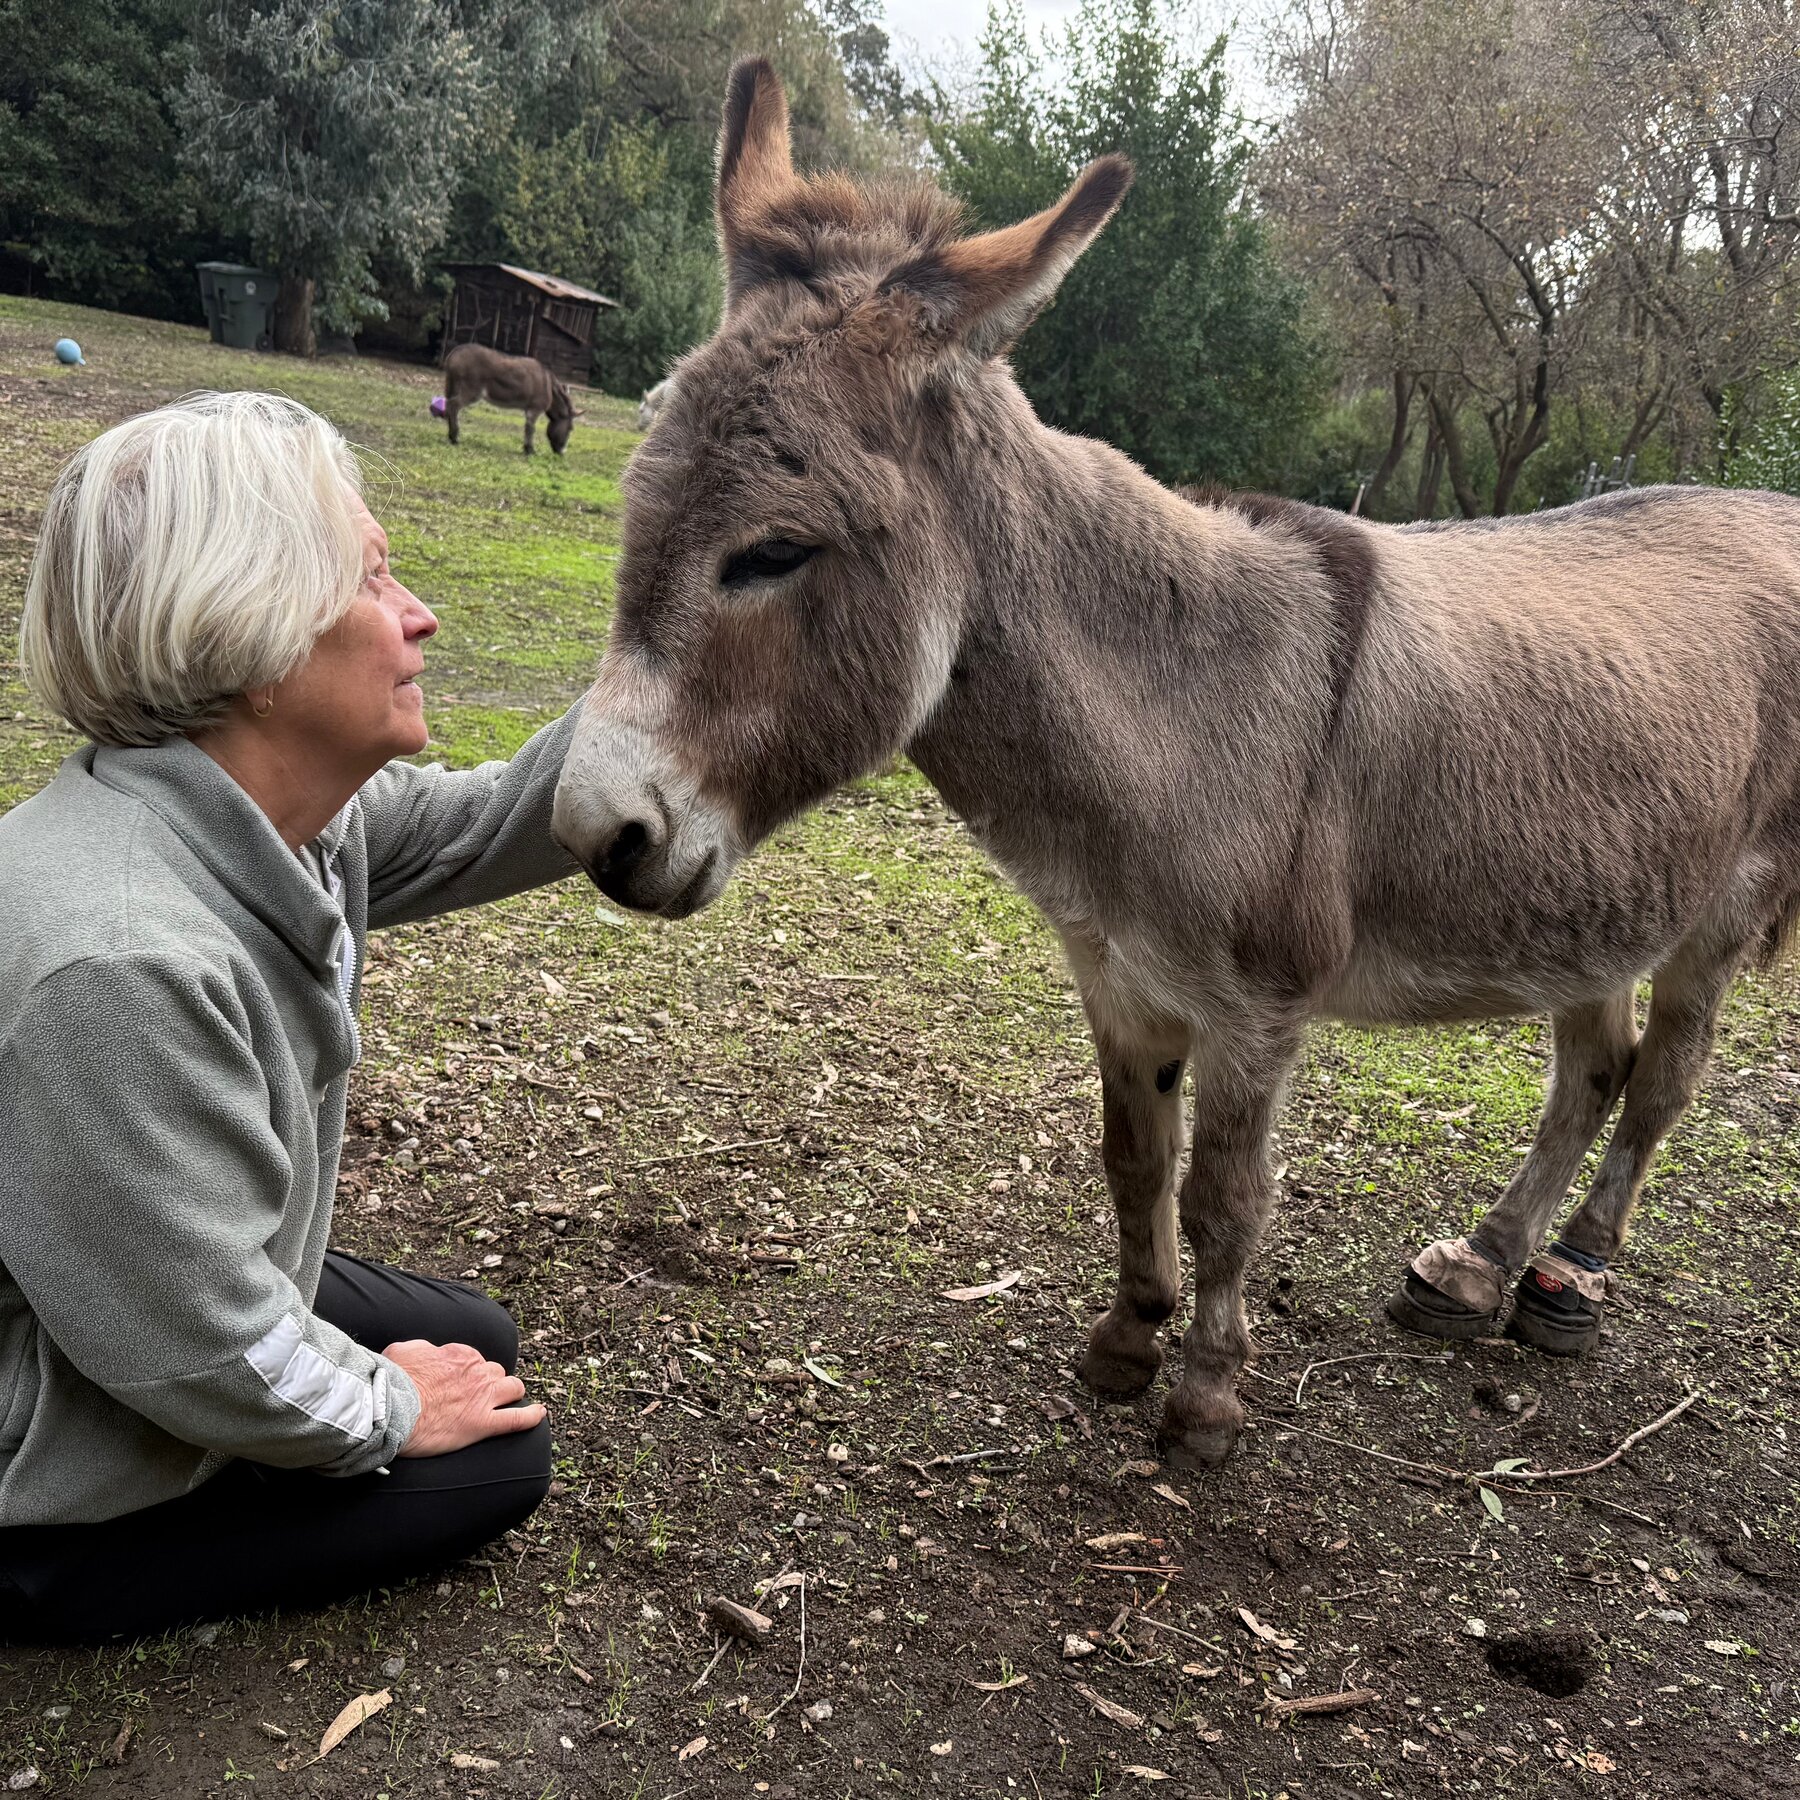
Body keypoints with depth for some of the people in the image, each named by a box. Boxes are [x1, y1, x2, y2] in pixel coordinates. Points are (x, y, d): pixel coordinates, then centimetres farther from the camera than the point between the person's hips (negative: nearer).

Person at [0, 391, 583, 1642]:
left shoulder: (297, 811, -11)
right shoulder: (115, 964, -38)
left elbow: (497, 827, 0)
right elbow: (207, 1358, -29)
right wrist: (383, 1411, -10)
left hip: (182, 1298, 8)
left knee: (481, 1343, 19)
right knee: (496, 1458, 3)